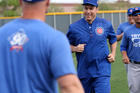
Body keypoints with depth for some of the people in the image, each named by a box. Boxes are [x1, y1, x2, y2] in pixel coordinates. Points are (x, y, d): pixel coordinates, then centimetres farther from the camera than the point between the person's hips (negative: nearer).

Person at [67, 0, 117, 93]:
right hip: (83, 71, 2)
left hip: (102, 71, -1)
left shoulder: (106, 25, 2)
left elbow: (113, 39, 20)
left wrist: (113, 54, 6)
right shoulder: (74, 27, 0)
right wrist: (75, 48, -11)